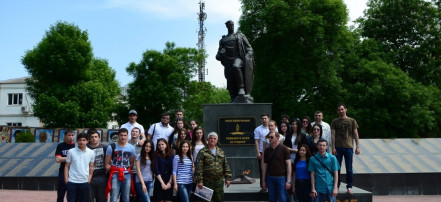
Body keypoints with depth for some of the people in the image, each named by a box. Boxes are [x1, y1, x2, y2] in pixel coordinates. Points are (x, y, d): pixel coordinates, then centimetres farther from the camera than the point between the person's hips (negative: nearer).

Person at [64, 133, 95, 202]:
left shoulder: (91, 153, -1)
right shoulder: (71, 151, -4)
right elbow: (67, 166, 2)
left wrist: (89, 180, 2)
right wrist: (66, 179, -2)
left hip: (84, 182, 1)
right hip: (72, 182, -1)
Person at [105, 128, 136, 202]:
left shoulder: (131, 148, 6)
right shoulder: (111, 147, -2)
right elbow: (107, 163, 1)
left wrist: (127, 169, -1)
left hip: (127, 175, 3)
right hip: (115, 175, -3)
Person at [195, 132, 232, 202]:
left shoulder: (221, 152, 13)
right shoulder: (202, 152, -2)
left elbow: (226, 166, 14)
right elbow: (199, 168, -8)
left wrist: (227, 178, 6)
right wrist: (199, 180, -15)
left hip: (219, 181, 4)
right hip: (207, 182, -4)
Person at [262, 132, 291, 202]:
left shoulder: (284, 149, -4)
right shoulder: (267, 150, 8)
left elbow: (288, 164, -6)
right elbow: (265, 166, 12)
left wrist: (288, 181, -11)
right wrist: (264, 180, 9)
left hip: (281, 177, -4)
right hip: (270, 177, 4)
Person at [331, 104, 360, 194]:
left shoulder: (352, 121, 5)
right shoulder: (334, 121, 6)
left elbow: (355, 134, 5)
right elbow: (333, 135, 2)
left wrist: (357, 147, -1)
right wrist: (333, 147, -5)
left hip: (348, 147, -1)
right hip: (338, 147, 1)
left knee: (349, 169, 3)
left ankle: (349, 187, 12)